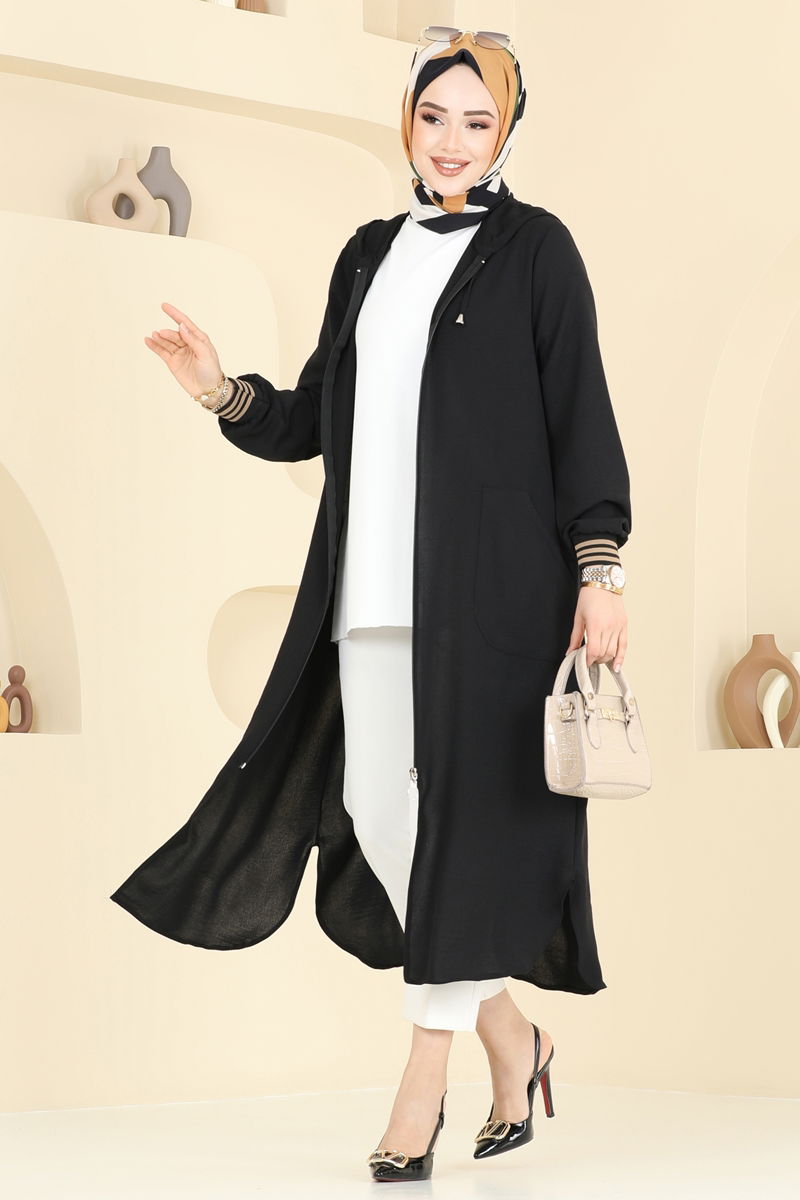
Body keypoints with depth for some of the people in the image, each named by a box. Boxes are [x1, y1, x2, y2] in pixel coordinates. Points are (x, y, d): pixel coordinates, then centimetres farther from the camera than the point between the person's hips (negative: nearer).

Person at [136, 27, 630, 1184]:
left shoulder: (536, 248, 1)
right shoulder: (376, 253, 17)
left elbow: (582, 413, -5)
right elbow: (315, 419, 17)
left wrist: (600, 570, -13)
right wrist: (222, 390, -1)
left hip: (486, 565, -6)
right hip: (380, 569, 6)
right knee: (377, 807, 3)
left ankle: (427, 1074, 1)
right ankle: (510, 1037, 20)